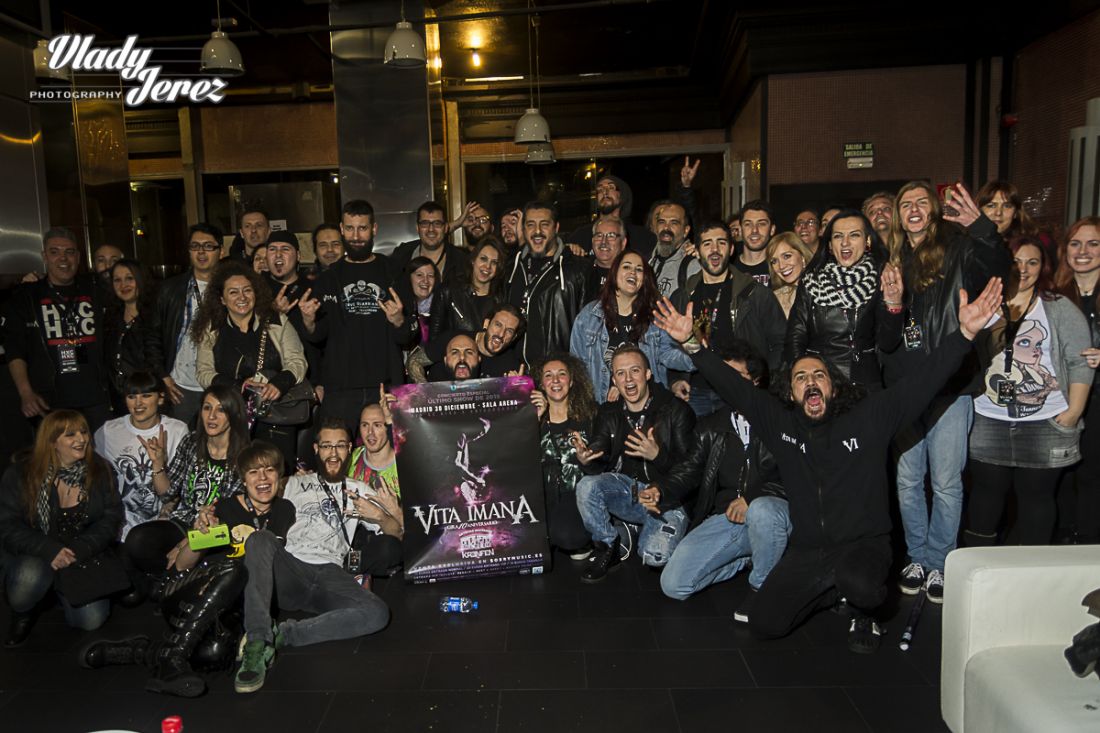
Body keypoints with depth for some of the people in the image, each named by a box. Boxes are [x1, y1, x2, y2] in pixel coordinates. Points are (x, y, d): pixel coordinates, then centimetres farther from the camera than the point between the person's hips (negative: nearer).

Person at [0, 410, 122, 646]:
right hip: (34, 557, -2)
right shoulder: (21, 474, -9)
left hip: (84, 557, 2)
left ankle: (61, 592, 22)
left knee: (91, 620, -15)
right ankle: (22, 615, 2)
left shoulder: (99, 470, -3)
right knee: (31, 576, -37)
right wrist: (50, 550, -26)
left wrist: (78, 550, -20)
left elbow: (111, 518, -5)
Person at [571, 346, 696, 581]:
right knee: (586, 486, -27)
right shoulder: (608, 414, 6)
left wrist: (657, 455, -30)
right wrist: (585, 460, -27)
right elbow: (599, 465, -2)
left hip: (667, 498, -3)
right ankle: (608, 547, -4)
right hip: (626, 489, 3)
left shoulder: (676, 410, -7)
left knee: (655, 557, -28)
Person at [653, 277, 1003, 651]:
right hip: (805, 550, 3)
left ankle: (864, 615, 4)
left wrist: (964, 333, -21)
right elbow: (734, 386, -1)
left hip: (864, 543, -3)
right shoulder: (779, 422, 4)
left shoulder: (870, 417, -1)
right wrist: (691, 343, -11)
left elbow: (923, 382, -8)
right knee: (764, 626, -5)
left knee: (859, 585, -36)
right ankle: (832, 591, 22)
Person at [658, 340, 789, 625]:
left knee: (761, 510, -41)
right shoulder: (711, 427, 19)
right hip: (725, 519, 4)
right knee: (673, 584, -12)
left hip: (769, 509, -4)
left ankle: (763, 586, -11)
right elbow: (689, 470, 12)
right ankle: (747, 558, 13)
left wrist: (752, 498, -19)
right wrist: (661, 490, -9)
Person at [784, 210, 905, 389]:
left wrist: (894, 304, -15)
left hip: (863, 382, -1)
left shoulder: (879, 281, 4)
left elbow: (887, 344, -1)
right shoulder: (811, 280, 6)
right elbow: (795, 337, 4)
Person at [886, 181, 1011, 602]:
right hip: (903, 388, 4)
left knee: (946, 482, 2)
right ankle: (917, 559, 25)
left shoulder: (957, 249, 1)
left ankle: (938, 563, 18)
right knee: (907, 480, 10)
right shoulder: (893, 259, 12)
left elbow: (999, 269, -19)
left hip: (950, 386, -4)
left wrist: (981, 227, -34)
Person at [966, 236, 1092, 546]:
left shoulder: (1060, 308, 2)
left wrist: (1074, 410, -6)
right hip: (988, 422, 1)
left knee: (1037, 494, 7)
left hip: (1046, 424, -1)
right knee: (985, 491, 10)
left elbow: (1079, 362, 0)